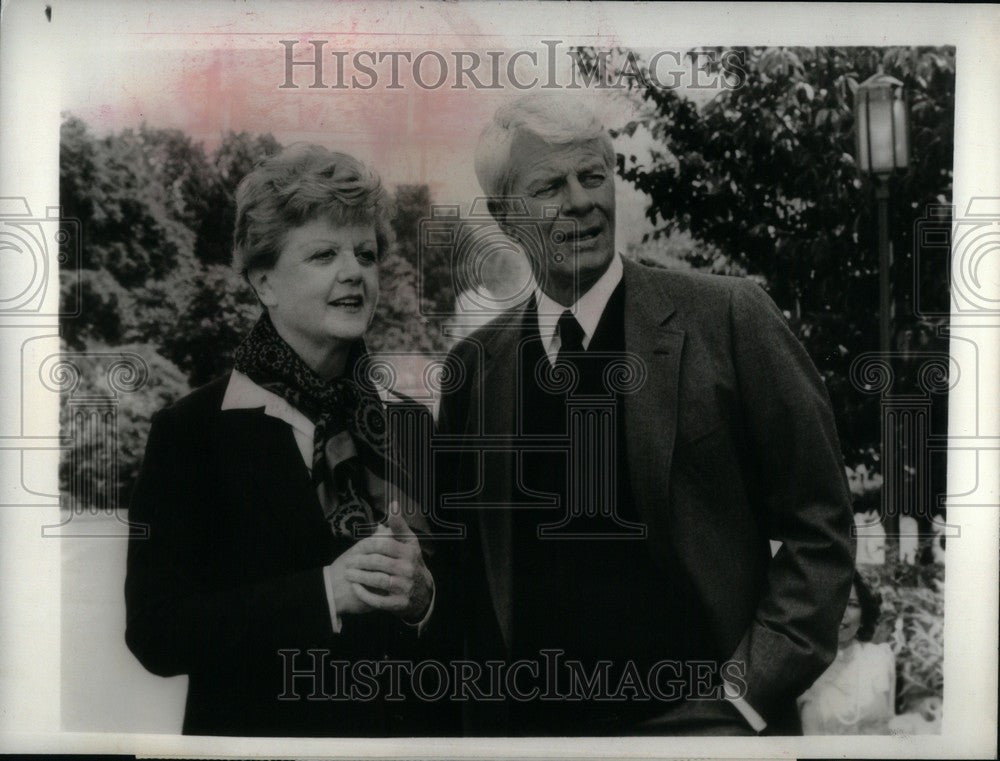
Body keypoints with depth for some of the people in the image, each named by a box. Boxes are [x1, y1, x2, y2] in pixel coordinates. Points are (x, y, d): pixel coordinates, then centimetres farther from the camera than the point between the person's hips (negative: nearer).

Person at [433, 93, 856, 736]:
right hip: (532, 720, 3)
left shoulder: (730, 318, -8)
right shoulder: (473, 367, 2)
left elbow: (819, 527, -6)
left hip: (703, 714, -2)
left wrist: (752, 688, -11)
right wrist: (490, 717, 1)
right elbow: (467, 562, 9)